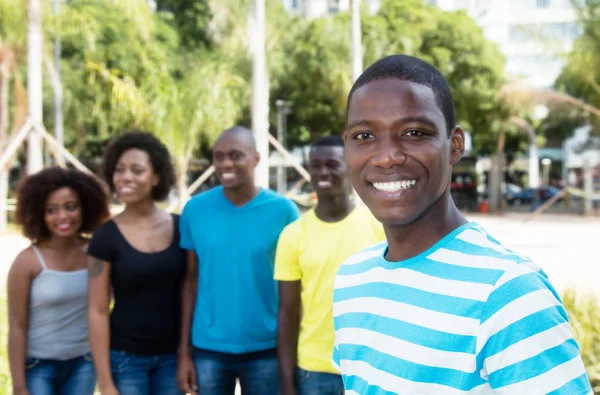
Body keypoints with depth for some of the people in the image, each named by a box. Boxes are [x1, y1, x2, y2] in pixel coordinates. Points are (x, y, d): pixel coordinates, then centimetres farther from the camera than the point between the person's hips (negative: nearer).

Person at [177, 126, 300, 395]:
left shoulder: (283, 210, -6)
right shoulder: (195, 209, -2)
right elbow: (191, 281, 3)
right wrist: (184, 351, 2)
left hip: (266, 349, -1)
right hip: (208, 348, 1)